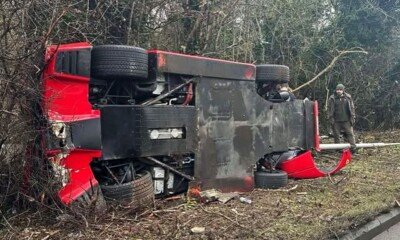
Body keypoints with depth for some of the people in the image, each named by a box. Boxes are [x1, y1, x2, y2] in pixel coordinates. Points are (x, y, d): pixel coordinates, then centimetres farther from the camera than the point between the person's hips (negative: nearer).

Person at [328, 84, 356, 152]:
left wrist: (352, 118, 2)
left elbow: (352, 108, 7)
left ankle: (353, 148, 2)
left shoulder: (348, 97, 4)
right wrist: (331, 119, -4)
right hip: (336, 121, 0)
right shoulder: (332, 98, 1)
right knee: (336, 135, 6)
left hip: (346, 120, 0)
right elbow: (330, 109, 2)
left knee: (350, 134, -1)